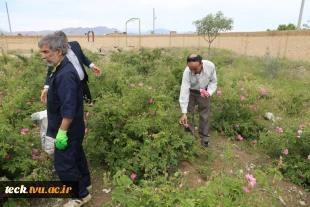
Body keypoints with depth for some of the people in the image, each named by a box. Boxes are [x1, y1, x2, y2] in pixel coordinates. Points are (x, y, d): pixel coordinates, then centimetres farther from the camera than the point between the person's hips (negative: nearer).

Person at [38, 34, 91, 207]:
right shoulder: (61, 69, 5)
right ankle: (85, 183, 42)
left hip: (68, 129, -10)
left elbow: (69, 108, -28)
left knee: (63, 164, 2)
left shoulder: (65, 74, -27)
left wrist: (62, 132, -23)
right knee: (76, 155, 22)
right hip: (72, 128, 10)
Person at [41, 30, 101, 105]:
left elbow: (83, 57, 11)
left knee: (89, 101, 20)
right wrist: (46, 87, -25)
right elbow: (50, 72, -12)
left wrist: (92, 66, -3)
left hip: (82, 81, 4)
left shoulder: (75, 45, -6)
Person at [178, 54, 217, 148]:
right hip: (190, 92, -1)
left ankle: (205, 138, 24)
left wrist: (209, 92, -31)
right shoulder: (187, 72, -34)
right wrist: (184, 113, -37)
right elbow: (184, 92, -34)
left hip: (204, 92, 1)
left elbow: (213, 82, -10)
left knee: (205, 115, 7)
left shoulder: (210, 66, -30)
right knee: (189, 115, 4)